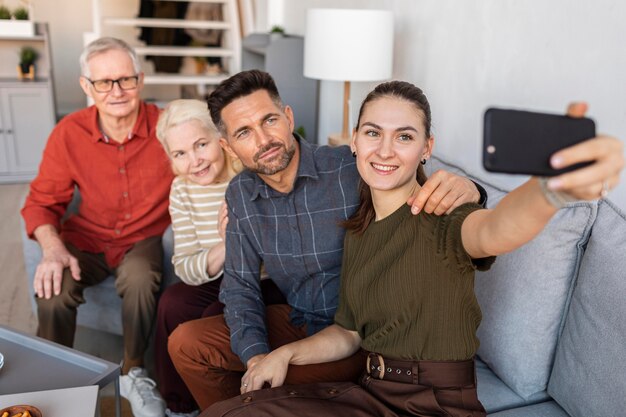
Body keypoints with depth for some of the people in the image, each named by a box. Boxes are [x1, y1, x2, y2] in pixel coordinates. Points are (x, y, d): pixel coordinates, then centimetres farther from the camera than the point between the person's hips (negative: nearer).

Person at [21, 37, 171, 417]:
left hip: (144, 239, -1)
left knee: (140, 281, -33)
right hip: (86, 239, 2)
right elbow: (41, 202, -3)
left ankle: (133, 373, -4)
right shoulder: (69, 133, -10)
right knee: (53, 294, -26)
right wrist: (54, 249, -21)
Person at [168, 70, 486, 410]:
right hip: (297, 321, 6)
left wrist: (465, 190, -45)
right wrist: (256, 356, -17)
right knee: (186, 343, -2)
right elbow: (239, 284, 0)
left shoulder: (353, 169, -22)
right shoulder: (239, 194, -3)